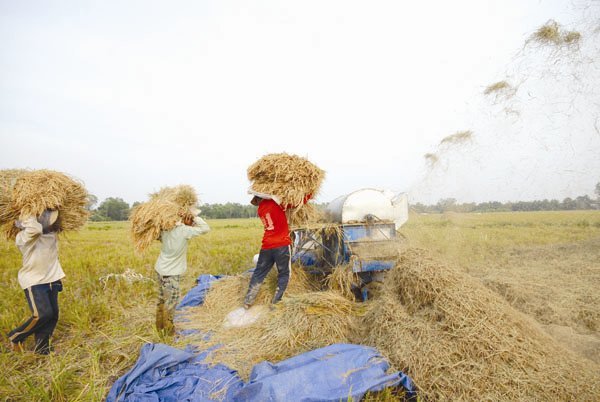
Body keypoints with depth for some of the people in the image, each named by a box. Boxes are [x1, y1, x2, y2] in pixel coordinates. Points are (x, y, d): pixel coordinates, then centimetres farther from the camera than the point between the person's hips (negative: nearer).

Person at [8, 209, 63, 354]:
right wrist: (26, 219, -18)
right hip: (34, 281, -6)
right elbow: (35, 228, -36)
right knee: (43, 314, -15)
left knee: (53, 315, 5)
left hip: (51, 280, 7)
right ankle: (16, 336, 14)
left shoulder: (52, 234, 3)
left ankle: (41, 350, 19)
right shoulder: (25, 237, -16)